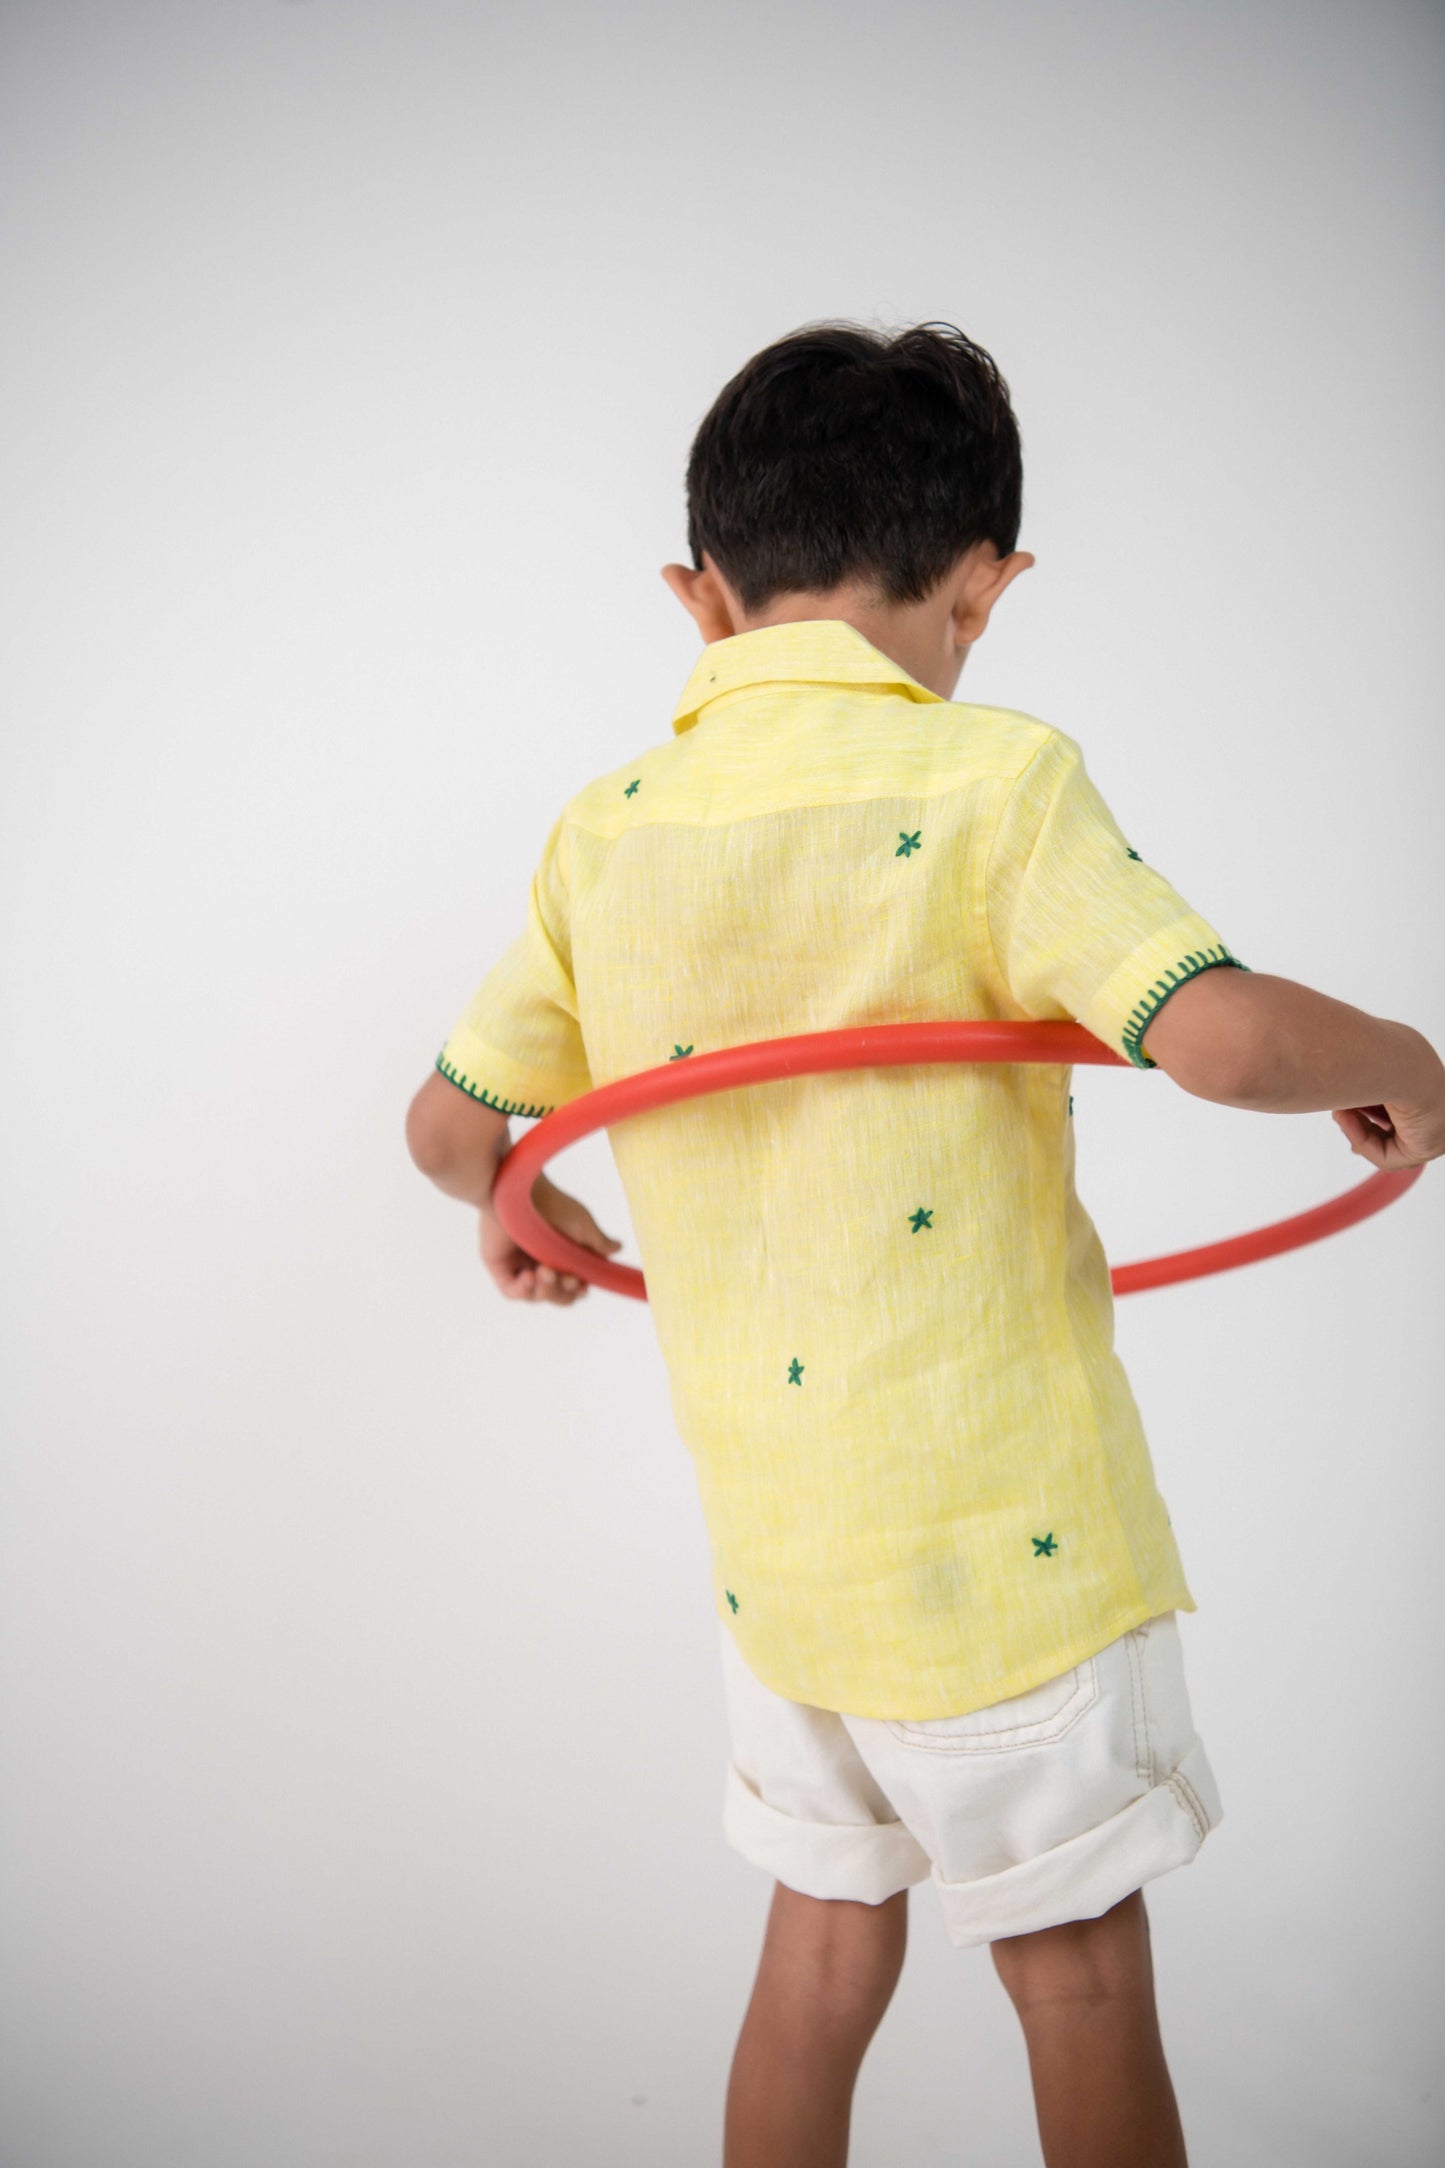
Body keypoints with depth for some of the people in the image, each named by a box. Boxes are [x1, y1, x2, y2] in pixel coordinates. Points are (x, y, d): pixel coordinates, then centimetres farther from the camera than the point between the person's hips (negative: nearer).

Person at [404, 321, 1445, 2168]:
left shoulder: (605, 829, 1)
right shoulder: (988, 779, -15)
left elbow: (450, 1126, 11)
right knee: (1080, 1977, 15)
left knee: (823, 1936, 22)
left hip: (768, 1545, 5)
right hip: (1000, 1533, -4)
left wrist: (520, 1214, 32)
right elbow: (1228, 1041, -26)